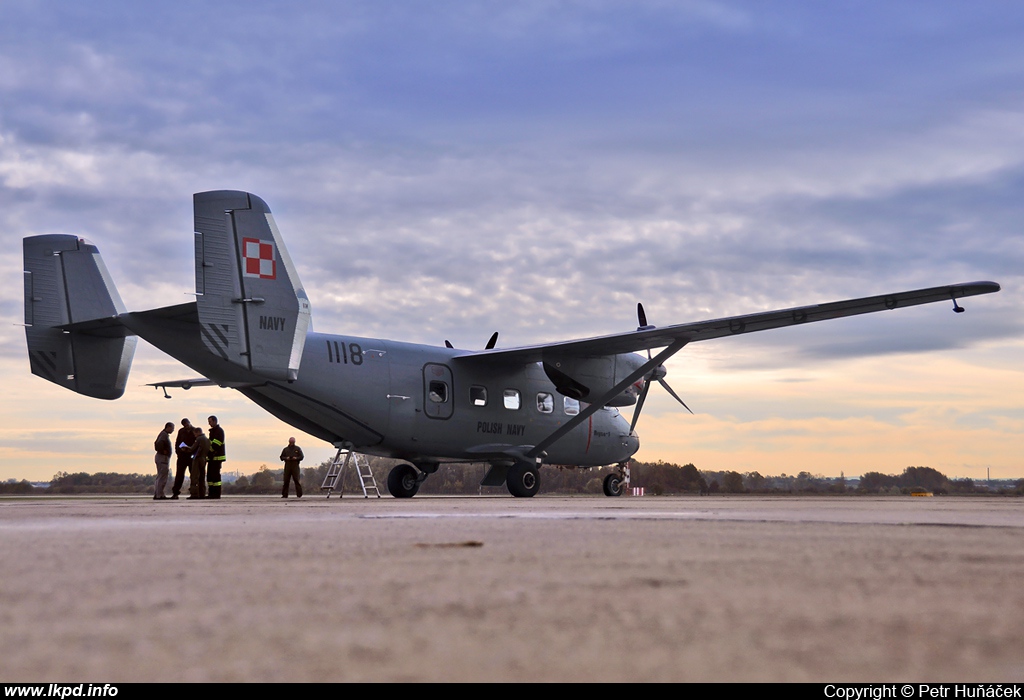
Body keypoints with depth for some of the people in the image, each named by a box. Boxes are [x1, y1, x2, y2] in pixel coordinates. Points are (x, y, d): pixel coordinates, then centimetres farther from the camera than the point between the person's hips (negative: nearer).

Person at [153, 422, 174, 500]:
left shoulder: (164, 434, 18)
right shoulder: (164, 434, -13)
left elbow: (156, 443, 24)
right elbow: (159, 443, -29)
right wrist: (163, 451, -18)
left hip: (162, 458, 11)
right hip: (163, 458, -11)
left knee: (160, 477, 13)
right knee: (162, 477, -10)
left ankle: (157, 495, 15)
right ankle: (159, 495, -12)